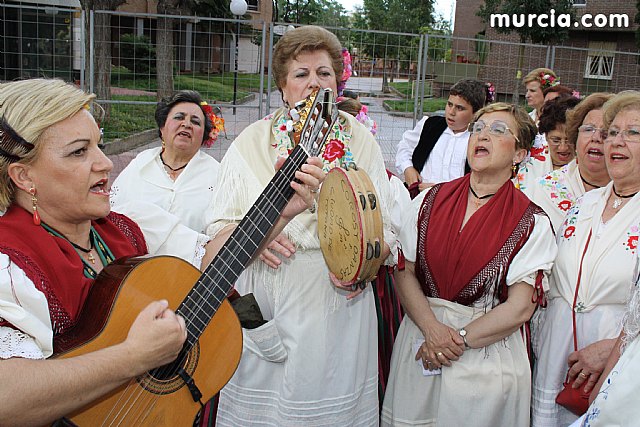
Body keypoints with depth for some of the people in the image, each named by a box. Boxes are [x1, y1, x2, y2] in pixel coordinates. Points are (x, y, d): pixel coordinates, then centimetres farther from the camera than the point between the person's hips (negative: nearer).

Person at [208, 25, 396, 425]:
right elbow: (219, 226, 2)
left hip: (339, 306, 0)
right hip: (263, 309, 0)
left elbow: (386, 228, 2)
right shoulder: (251, 143, 3)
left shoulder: (361, 142, 5)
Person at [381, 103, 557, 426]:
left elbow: (521, 308, -10)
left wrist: (458, 340, -14)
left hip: (486, 357, -2)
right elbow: (404, 271, -1)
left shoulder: (532, 223, -5)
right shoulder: (430, 201, 3)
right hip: (420, 337, 3)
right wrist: (432, 328, -15)